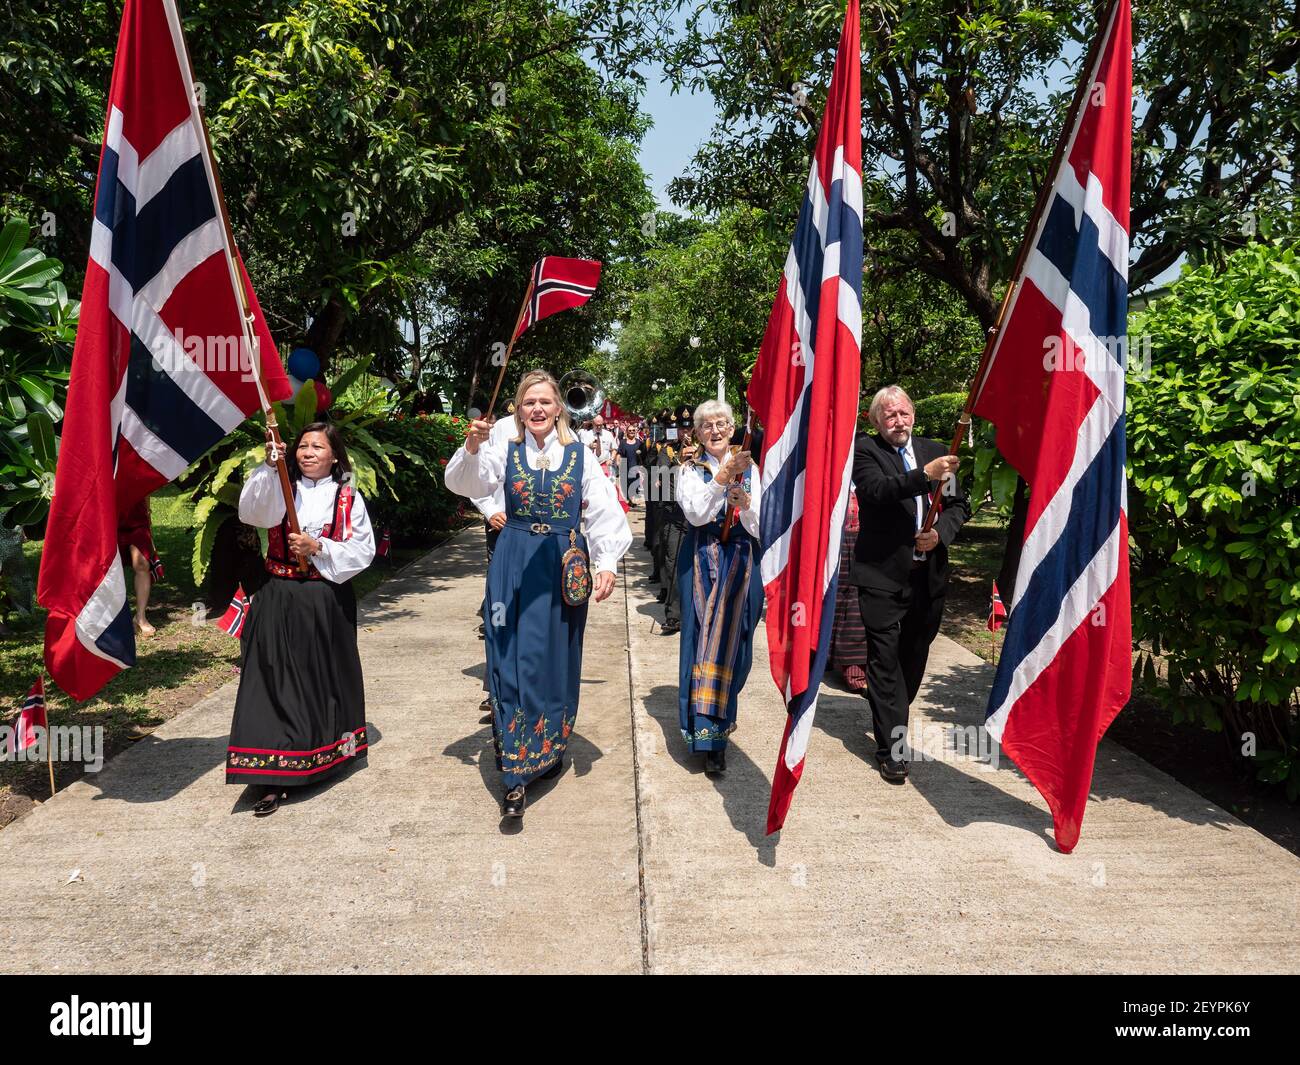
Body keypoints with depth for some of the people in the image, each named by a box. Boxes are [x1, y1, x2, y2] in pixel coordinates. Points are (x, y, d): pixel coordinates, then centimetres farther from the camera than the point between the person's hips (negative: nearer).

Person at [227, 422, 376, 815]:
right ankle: (276, 778, -1)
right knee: (277, 682, -4)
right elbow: (252, 512, -17)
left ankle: (330, 756, 34)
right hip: (280, 600, 0)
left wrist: (319, 548, -15)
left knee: (325, 679, 12)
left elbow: (363, 550, -2)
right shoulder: (281, 488, 5)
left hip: (328, 602, 0)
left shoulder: (348, 498, 4)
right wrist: (269, 467, -29)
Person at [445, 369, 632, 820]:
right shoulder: (505, 452, 3)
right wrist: (472, 448, -30)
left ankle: (551, 749, 28)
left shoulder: (580, 456, 2)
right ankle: (517, 774, 0)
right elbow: (465, 484, -11)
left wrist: (607, 564, -11)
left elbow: (604, 512, -1)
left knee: (557, 659, 9)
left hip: (563, 566, 0)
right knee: (514, 659, -4)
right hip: (514, 566, 0)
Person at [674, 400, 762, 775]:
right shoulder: (690, 469, 4)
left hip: (741, 563, 1)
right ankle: (709, 738, 2)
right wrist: (723, 476, -24)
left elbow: (761, 528, 1)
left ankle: (718, 720, 22)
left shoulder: (750, 469, 7)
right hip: (702, 563, -1)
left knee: (733, 642, 3)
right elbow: (695, 514, -14)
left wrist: (746, 505, -19)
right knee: (703, 641, -4)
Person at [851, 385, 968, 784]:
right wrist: (925, 475, -34)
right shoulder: (865, 449, -3)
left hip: (928, 574, 5)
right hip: (883, 574, -5)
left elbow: (959, 505, 11)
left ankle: (893, 720, 37)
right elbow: (877, 490, -22)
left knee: (914, 656, 16)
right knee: (884, 659, -2)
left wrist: (940, 533, -8)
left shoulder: (935, 451, 10)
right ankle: (892, 747, 5)